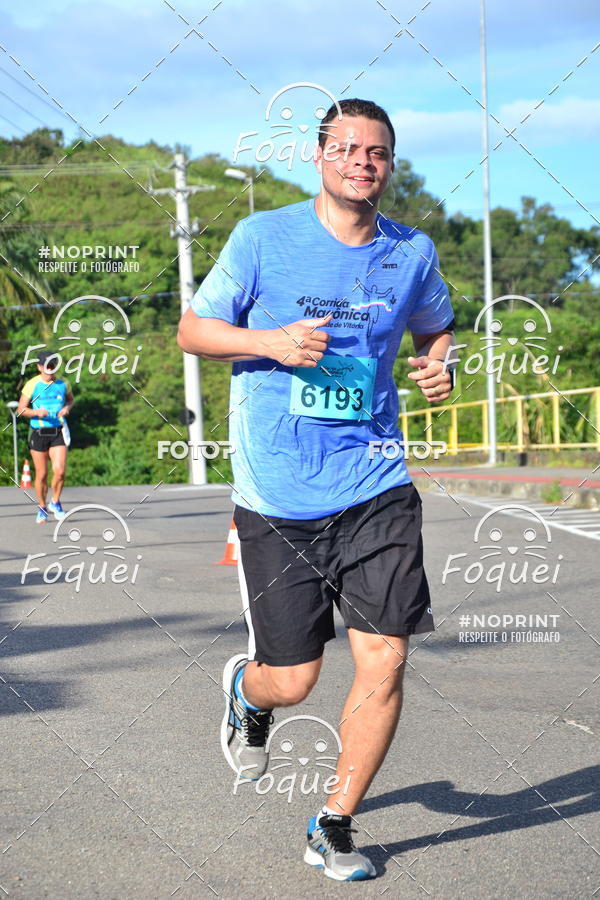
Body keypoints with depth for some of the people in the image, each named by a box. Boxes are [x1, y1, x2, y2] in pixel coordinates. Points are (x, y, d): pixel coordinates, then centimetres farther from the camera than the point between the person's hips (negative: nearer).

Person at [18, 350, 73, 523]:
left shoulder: (63, 383, 4)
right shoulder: (32, 385, -4)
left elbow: (70, 399, 23)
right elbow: (21, 409, -1)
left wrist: (67, 408, 1)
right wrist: (37, 412, -20)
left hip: (58, 432, 1)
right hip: (38, 433, -1)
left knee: (60, 470, -14)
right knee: (41, 474, 4)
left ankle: (55, 503, 10)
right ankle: (42, 508, 23)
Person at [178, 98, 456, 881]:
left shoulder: (413, 253, 6)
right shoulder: (262, 238, -3)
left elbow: (436, 327, 25)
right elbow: (193, 329, 3)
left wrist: (440, 365, 2)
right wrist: (272, 341, -14)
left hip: (375, 487, 3)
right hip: (276, 497, -2)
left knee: (384, 661, -6)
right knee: (292, 681, 2)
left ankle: (333, 828, 15)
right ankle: (247, 690, 42)